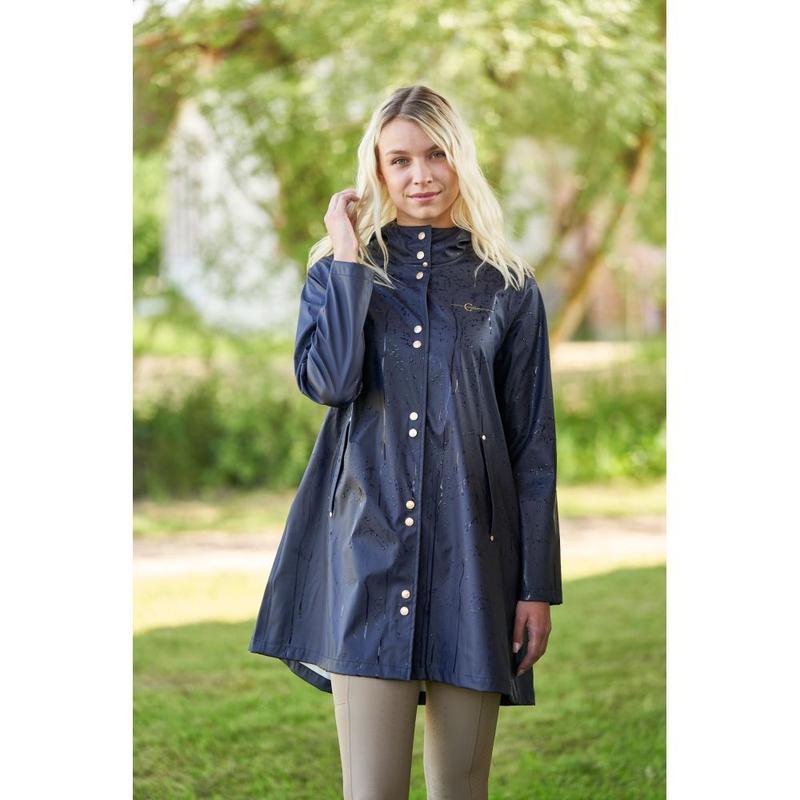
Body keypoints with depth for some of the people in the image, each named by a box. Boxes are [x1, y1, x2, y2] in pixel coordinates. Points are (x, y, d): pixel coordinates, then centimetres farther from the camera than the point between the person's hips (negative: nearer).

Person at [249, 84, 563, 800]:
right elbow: (329, 381, -10)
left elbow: (534, 445, 7)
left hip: (473, 551, 1)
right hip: (369, 544, -1)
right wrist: (349, 259, -4)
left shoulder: (507, 289, 10)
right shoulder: (338, 271, 11)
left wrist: (539, 585, 1)